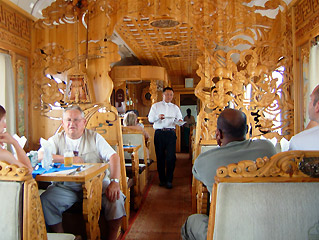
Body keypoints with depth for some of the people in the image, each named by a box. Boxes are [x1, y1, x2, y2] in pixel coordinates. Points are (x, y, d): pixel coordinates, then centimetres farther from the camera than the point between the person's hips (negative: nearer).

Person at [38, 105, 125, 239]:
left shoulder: (94, 137, 7)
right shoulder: (56, 140, 8)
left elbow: (114, 157, -3)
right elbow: (40, 156, -10)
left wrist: (114, 182, -19)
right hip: (65, 187, 1)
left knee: (116, 199, -25)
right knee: (45, 201, -24)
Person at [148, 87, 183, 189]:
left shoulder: (175, 107, 17)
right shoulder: (155, 106, 11)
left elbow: (179, 118, 11)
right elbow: (150, 118, 3)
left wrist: (179, 121, -13)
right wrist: (158, 117, -17)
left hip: (171, 133, 1)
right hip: (159, 133, 0)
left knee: (171, 157, -6)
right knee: (160, 157, 4)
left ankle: (169, 180, 3)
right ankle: (162, 179, 17)